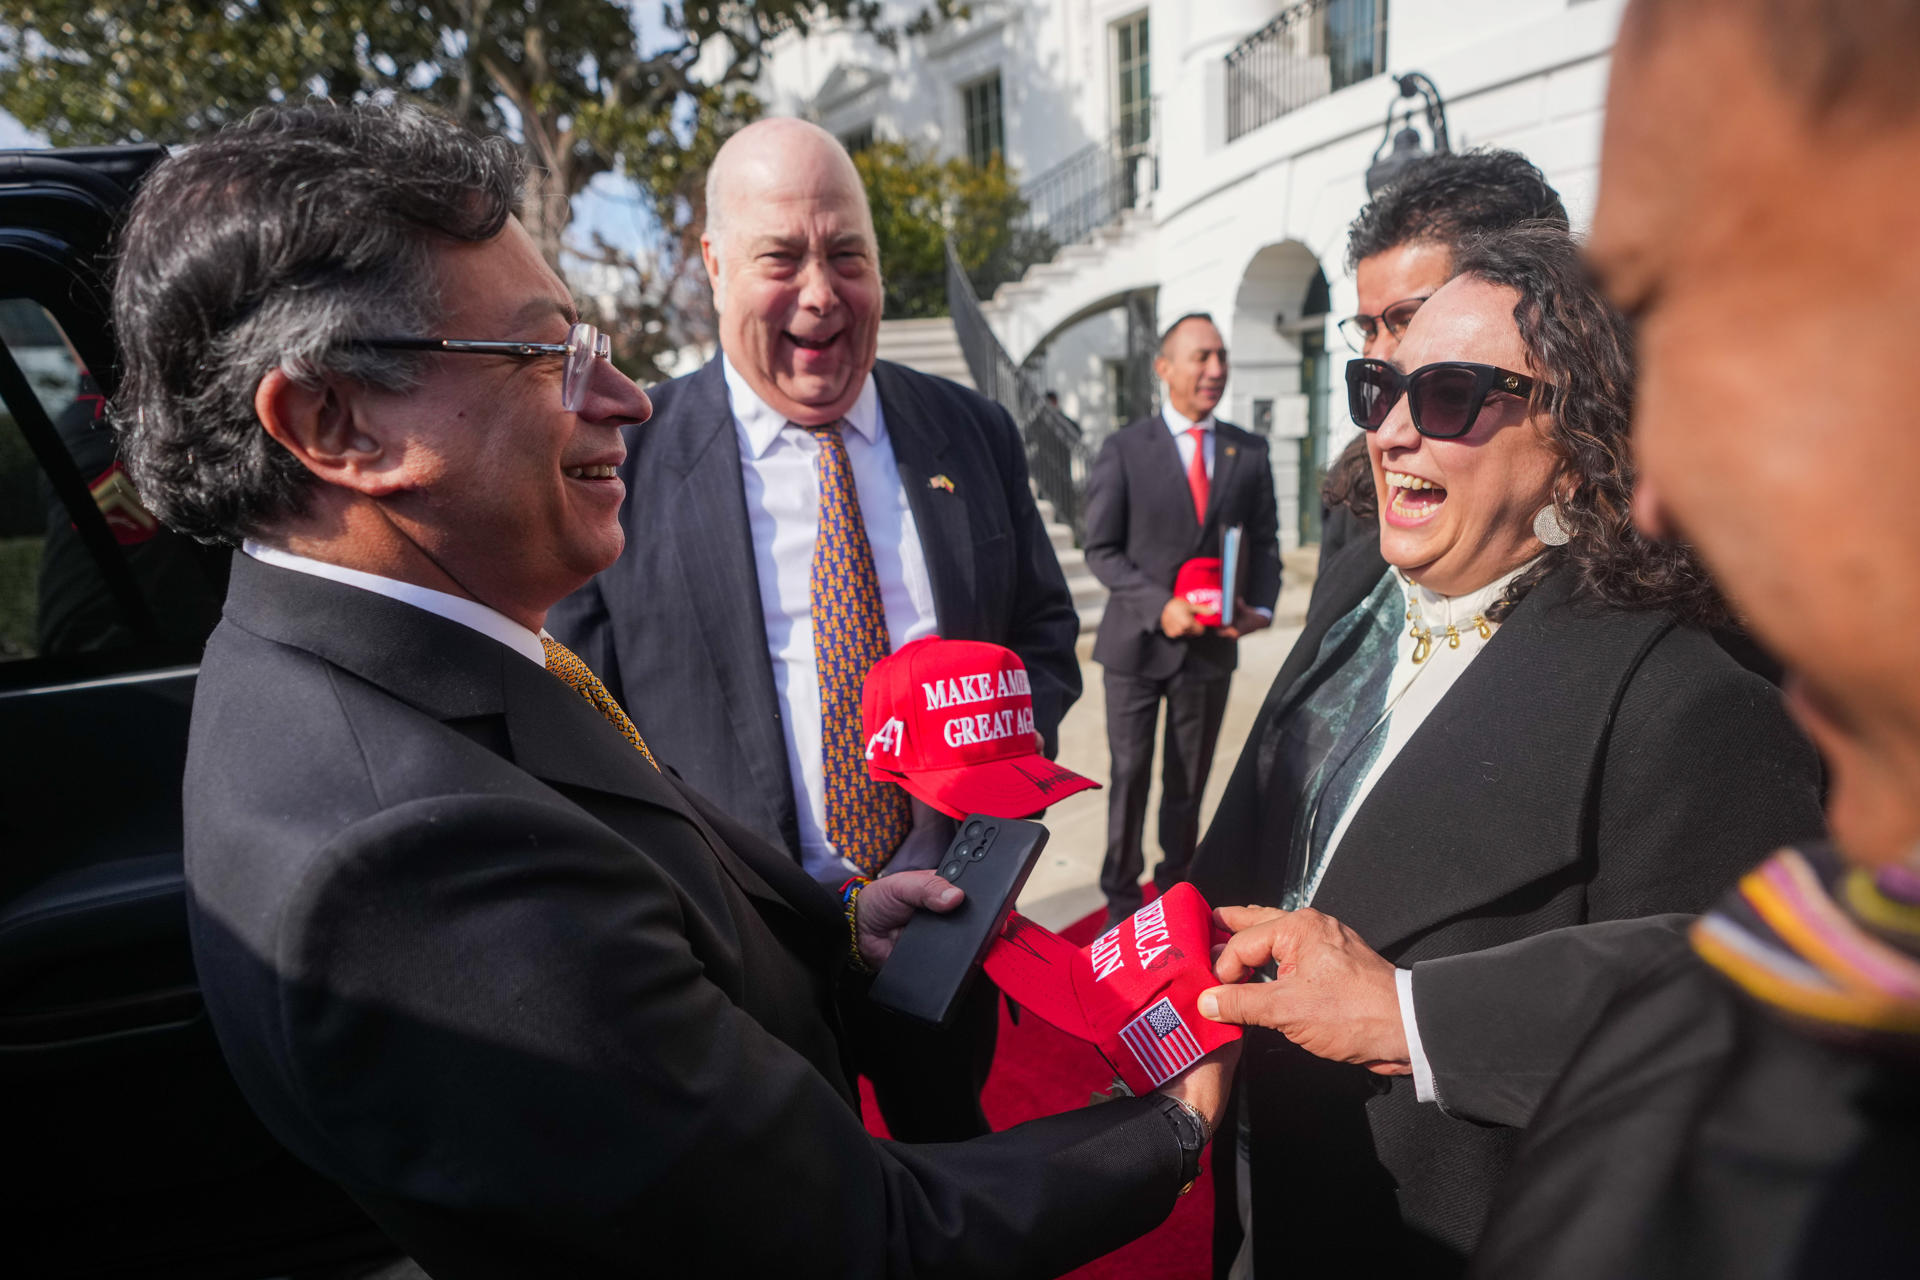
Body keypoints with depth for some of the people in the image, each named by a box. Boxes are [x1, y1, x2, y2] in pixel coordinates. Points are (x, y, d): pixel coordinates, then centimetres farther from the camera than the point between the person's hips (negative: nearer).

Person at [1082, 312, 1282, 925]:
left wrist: (1261, 607, -9)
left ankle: (1175, 886, 33)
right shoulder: (1124, 449, -5)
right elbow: (1101, 550, -7)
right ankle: (1121, 897, 25)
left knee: (1189, 781, 15)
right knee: (1130, 776, 8)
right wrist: (1159, 605, -20)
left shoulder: (1248, 451, 4)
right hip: (1137, 642, -3)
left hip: (1211, 644, 3)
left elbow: (1263, 541, 9)